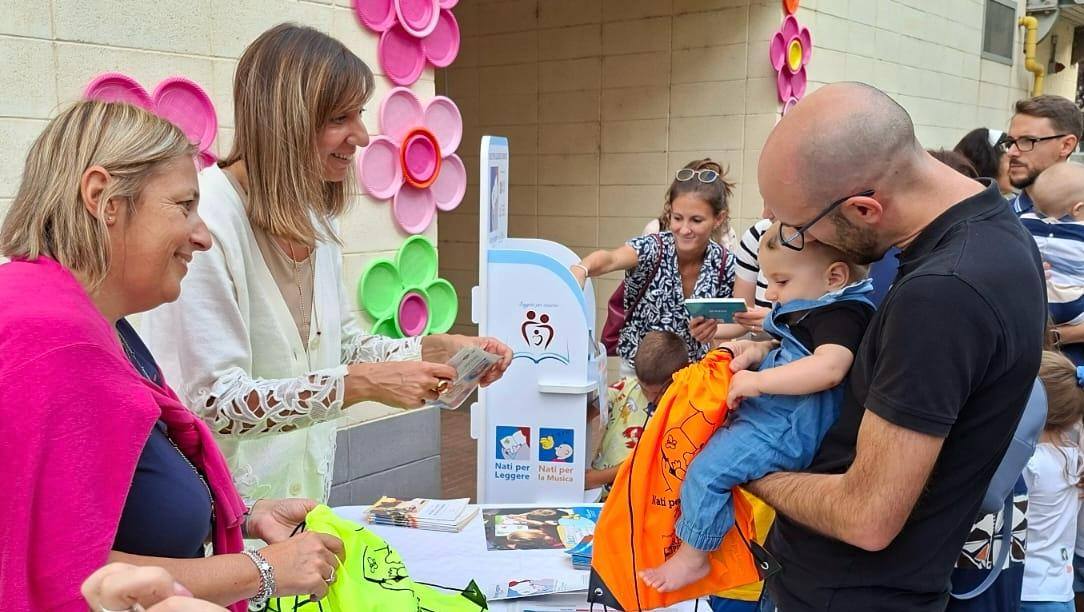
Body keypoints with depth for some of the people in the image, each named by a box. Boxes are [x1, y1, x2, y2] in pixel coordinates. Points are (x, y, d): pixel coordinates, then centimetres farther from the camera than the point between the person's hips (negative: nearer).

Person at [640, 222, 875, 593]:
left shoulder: (841, 314, -20)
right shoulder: (807, 311, 12)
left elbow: (828, 368, -38)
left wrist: (757, 381, -31)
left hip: (787, 431, -12)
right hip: (774, 417, 12)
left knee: (707, 470, -15)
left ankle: (692, 558, 0)